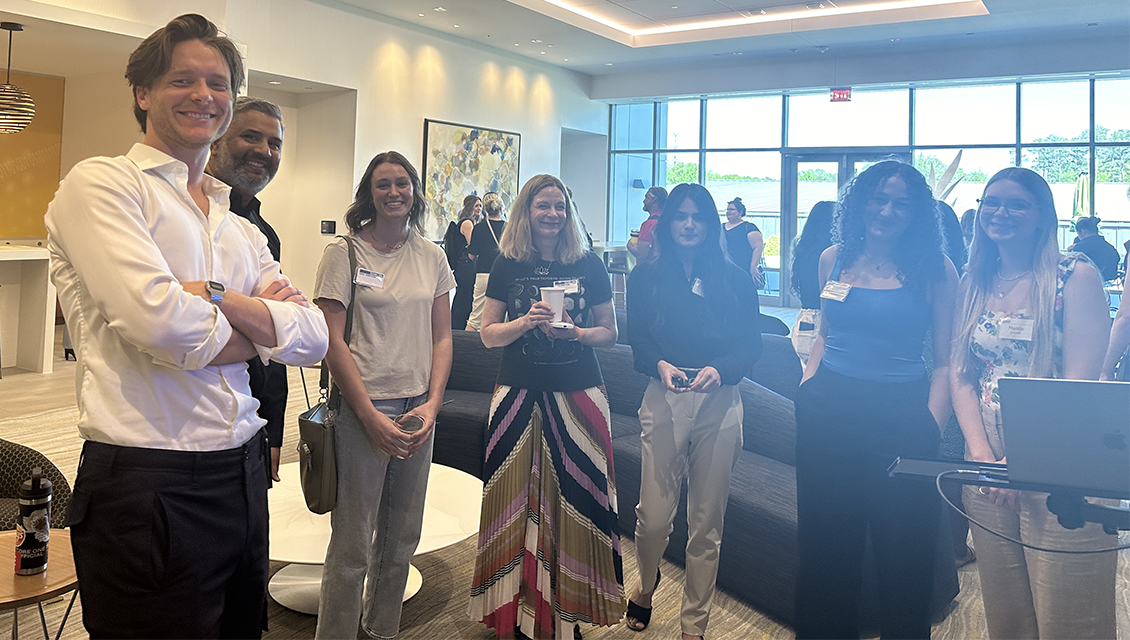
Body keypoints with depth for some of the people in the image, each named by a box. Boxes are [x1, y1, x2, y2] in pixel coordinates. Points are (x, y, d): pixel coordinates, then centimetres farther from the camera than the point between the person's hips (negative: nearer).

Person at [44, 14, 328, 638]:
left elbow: (315, 336, 4)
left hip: (243, 472, 7)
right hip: (147, 485, -6)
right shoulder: (99, 183, -3)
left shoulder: (241, 228, 16)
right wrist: (261, 324, -2)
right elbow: (159, 321, -19)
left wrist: (217, 299, -10)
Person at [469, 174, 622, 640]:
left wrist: (574, 332, -11)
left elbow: (609, 332, 8)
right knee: (518, 496, 2)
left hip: (578, 393, 0)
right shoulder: (508, 267, 4)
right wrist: (526, 321, -13)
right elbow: (488, 335, 5)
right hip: (520, 394, 0)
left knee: (574, 496, 1)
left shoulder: (588, 266, 4)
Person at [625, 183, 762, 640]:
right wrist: (659, 364, -17)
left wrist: (719, 368, -16)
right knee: (654, 514, -3)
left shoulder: (735, 280, 7)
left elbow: (751, 344, 3)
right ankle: (647, 584, 33)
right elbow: (636, 340, 3)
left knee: (706, 522, 6)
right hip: (664, 400, 0)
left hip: (719, 404, 1)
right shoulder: (645, 277, 7)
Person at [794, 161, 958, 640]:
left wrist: (933, 428, -12)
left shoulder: (935, 270, -2)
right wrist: (807, 386, 6)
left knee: (902, 547, 8)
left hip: (901, 416, -3)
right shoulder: (834, 259, 8)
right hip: (826, 410, 3)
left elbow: (945, 362, -2)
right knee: (825, 541, 13)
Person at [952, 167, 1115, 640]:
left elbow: (1080, 383, -13)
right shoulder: (974, 282, 10)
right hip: (987, 463, 5)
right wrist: (982, 455, -9)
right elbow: (962, 375, 6)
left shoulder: (1075, 276, -6)